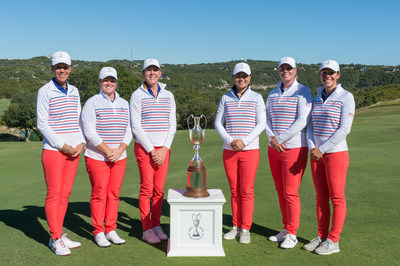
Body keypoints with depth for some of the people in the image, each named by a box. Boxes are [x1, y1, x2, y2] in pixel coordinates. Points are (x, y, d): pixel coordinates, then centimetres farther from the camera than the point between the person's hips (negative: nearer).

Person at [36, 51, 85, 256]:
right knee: (54, 194, -2)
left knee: (65, 194, 9)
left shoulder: (74, 91, 13)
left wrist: (81, 143, 2)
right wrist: (63, 146, -12)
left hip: (73, 150, 5)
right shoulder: (45, 91, -4)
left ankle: (58, 235, 19)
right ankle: (55, 239, 7)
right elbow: (42, 124, -8)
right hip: (53, 149, -5)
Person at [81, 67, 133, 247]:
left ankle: (111, 230, 18)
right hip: (97, 157, -4)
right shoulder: (92, 103, -3)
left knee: (114, 193, 8)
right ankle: (98, 232, 12)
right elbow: (90, 132, -11)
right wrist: (107, 151, -15)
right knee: (99, 194, 0)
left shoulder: (124, 104, 12)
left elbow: (129, 131, 7)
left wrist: (120, 150, -8)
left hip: (119, 157, 4)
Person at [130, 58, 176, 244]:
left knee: (159, 189, 5)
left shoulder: (168, 96, 10)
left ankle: (156, 225, 17)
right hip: (144, 147, -3)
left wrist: (164, 149, -5)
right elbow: (136, 126, -6)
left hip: (163, 148, 3)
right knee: (147, 188, -3)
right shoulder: (137, 96, -2)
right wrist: (151, 151, -10)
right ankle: (147, 229, 7)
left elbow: (172, 125, 8)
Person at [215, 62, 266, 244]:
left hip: (250, 150, -2)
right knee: (234, 191, 8)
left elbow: (261, 124, -3)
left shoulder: (256, 98, 2)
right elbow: (218, 123, 5)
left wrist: (244, 141, -15)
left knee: (247, 191, -2)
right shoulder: (226, 98, 8)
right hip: (229, 151, 2)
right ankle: (236, 227, 19)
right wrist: (230, 141, -10)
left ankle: (245, 230, 7)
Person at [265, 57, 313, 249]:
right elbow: (268, 119, 12)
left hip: (294, 148, -6)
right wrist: (272, 138, -7)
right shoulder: (273, 94, 14)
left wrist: (281, 139, -15)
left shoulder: (302, 92, -5)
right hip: (274, 148, 6)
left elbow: (302, 121, -13)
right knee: (281, 191, 11)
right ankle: (286, 229, 23)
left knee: (290, 192, -4)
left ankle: (292, 234, 8)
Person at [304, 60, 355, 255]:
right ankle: (321, 237, 19)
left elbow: (344, 129, -14)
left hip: (336, 153, -6)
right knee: (321, 198, 10)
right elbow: (310, 126, 11)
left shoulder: (346, 97, -6)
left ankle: (333, 241, 7)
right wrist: (312, 147, -7)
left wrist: (322, 149, -16)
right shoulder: (317, 98, 12)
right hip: (317, 154, 6)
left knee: (337, 198, 0)